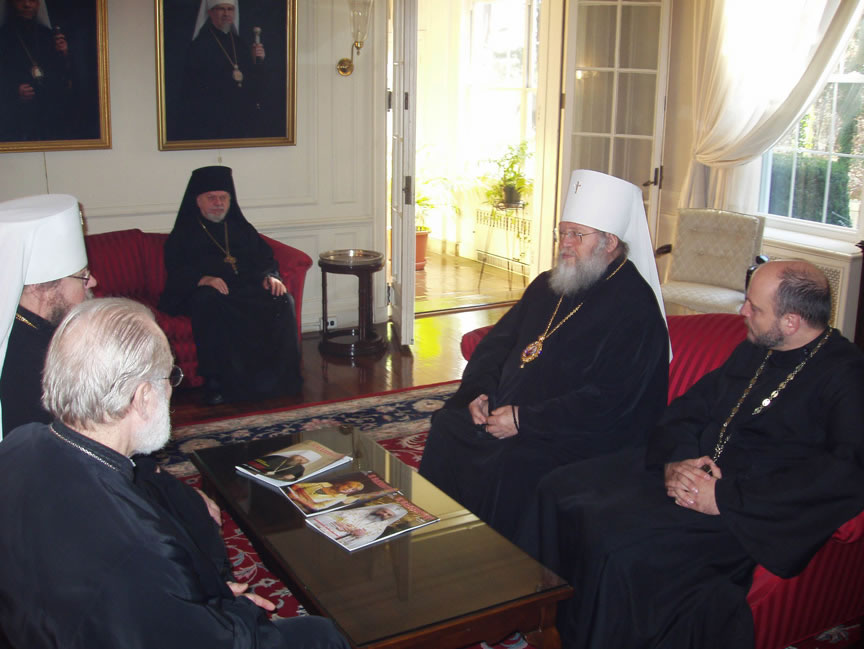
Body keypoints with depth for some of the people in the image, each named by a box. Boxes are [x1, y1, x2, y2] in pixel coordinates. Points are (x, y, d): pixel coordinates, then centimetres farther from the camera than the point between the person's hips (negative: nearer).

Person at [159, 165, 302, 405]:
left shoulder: (241, 229, 27)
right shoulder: (183, 234, 14)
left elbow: (266, 257, 21)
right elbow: (176, 272, -2)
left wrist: (271, 276, -3)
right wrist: (202, 279, -23)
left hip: (248, 289, 3)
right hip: (206, 293, -3)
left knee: (283, 301, -26)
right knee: (210, 303, -39)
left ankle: (281, 376, -24)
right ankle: (215, 383, -36)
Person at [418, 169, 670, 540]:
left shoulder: (635, 310, -14)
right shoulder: (548, 285, 13)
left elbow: (605, 401, -22)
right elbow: (497, 341, 18)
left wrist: (524, 419, -23)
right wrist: (480, 391, -1)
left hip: (580, 436, -8)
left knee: (507, 464, -28)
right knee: (447, 426, -6)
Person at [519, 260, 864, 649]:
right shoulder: (753, 351, 16)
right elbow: (687, 408, 18)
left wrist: (726, 497, -23)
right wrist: (675, 460, -7)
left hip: (750, 511, -8)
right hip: (688, 468, 8)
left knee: (618, 540, -30)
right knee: (559, 490, -7)